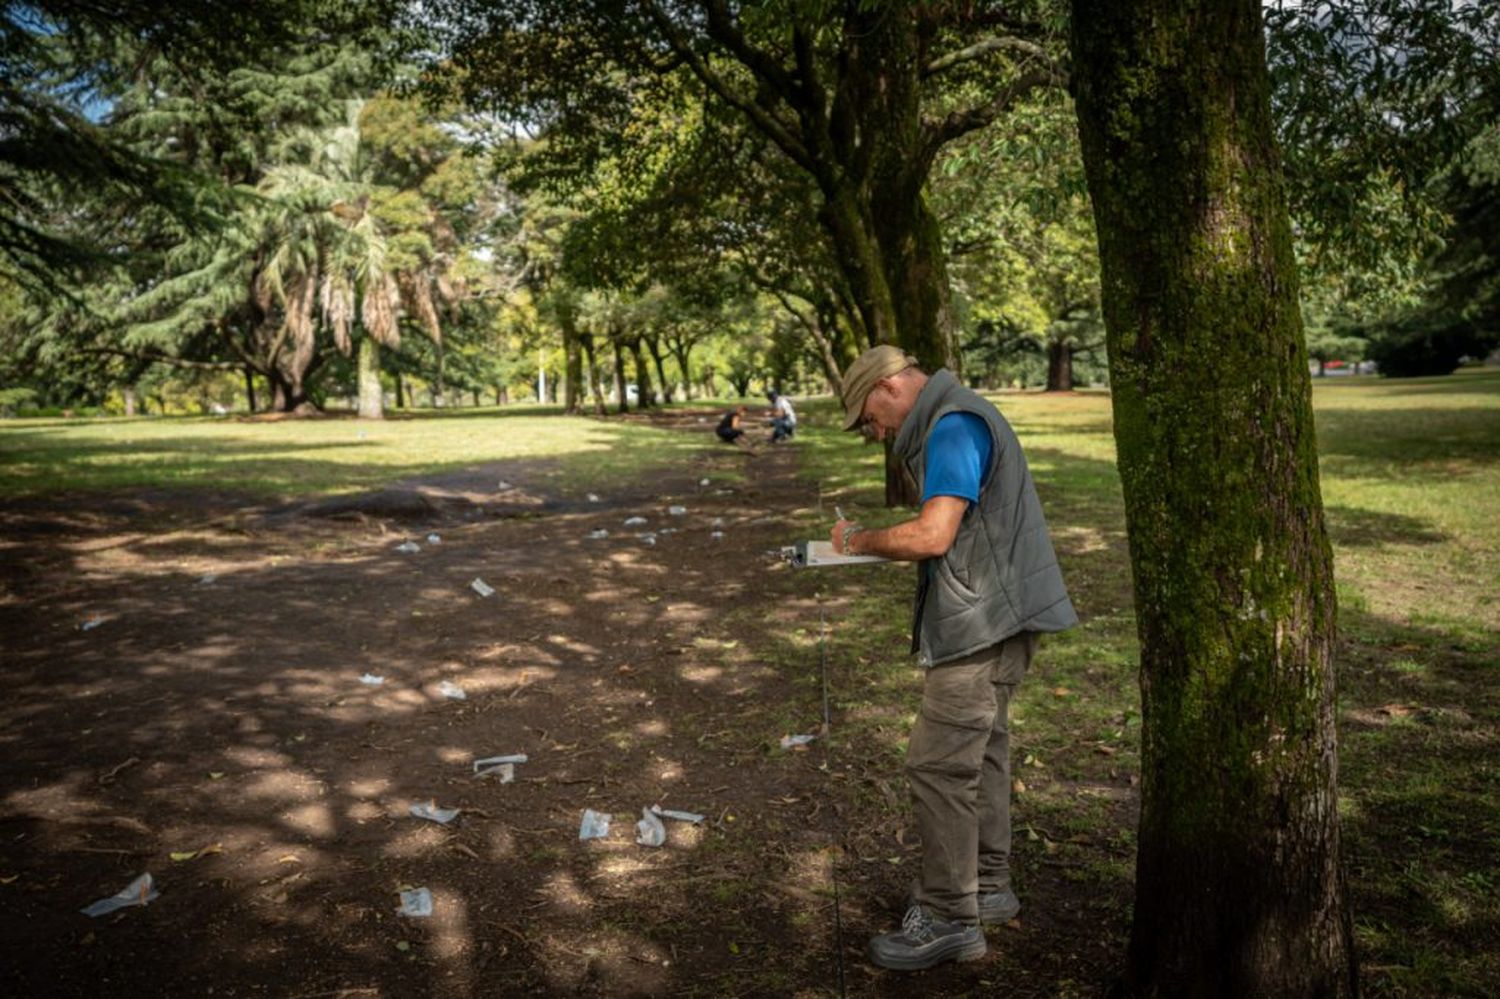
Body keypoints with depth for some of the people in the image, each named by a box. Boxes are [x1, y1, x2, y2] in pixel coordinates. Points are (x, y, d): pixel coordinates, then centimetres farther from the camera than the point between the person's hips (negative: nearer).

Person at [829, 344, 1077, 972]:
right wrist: (875, 546, 6)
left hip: (981, 622, -11)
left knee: (938, 765, -6)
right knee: (980, 754, 18)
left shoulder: (953, 426, -15)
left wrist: (862, 540, -9)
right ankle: (986, 886, 30)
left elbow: (932, 535, -24)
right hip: (994, 619, 11)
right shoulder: (952, 422, 18)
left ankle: (949, 919, 3)